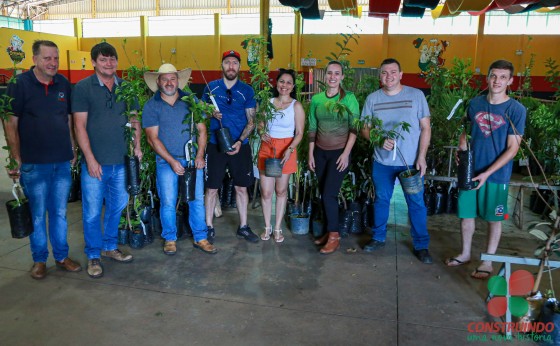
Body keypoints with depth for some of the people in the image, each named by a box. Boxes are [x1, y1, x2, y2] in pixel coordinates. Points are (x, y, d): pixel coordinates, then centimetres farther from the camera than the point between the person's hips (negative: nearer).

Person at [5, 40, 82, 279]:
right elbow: (11, 124, -5)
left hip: (62, 162, 4)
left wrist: (73, 150, 11)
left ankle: (61, 256, 26)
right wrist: (16, 159, -8)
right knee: (37, 214, 7)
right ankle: (39, 260, 23)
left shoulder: (64, 84, 7)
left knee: (60, 212, 12)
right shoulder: (20, 84, -5)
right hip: (33, 164, -3)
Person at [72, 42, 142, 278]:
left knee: (117, 207, 15)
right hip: (95, 162, -4)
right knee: (92, 212, 4)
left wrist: (137, 146, 3)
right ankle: (93, 256, 20)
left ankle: (109, 247, 34)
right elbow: (80, 125, -8)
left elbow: (134, 119, 14)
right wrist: (90, 158, -13)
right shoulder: (83, 88, -5)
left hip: (121, 161, 4)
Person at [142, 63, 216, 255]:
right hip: (166, 161, -2)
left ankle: (200, 238, 17)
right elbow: (153, 138, -6)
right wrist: (172, 161, -13)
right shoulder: (151, 106, -2)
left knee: (197, 199, 4)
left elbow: (202, 129, 5)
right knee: (168, 202, 1)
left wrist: (200, 154, -8)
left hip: (192, 159, 2)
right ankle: (170, 239, 19)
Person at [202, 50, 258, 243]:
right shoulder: (211, 87, 3)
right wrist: (211, 113, -11)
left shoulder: (247, 91, 2)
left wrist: (239, 142, -15)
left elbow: (251, 122, 0)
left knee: (241, 187, 8)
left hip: (240, 146, 0)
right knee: (211, 187, 4)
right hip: (215, 145, 0)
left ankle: (243, 227, 22)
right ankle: (209, 227, 18)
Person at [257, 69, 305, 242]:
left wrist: (290, 149, -20)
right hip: (267, 148, 2)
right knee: (266, 191, 3)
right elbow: (260, 123, 13)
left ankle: (278, 228, 22)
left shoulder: (296, 106, -3)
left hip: (286, 149, -2)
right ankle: (267, 227, 21)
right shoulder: (268, 102, 7)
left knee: (281, 190, 8)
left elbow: (299, 133, -4)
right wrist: (261, 132, -10)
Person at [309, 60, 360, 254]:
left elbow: (354, 128, -8)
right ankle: (329, 231, 22)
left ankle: (334, 236, 5)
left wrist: (346, 153, -14)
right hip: (320, 152, 4)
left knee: (329, 194, -9)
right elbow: (312, 128, 7)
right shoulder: (316, 99, 4)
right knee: (323, 194, 8)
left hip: (339, 152, -4)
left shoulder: (349, 98, -7)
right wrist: (311, 154, 5)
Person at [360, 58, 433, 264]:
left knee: (416, 203, 3)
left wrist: (421, 157, -10)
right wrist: (379, 140, -17)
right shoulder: (372, 98, 2)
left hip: (411, 161, -2)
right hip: (382, 161, 2)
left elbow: (425, 128, -2)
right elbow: (364, 128, 4)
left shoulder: (416, 95, -3)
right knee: (381, 200, 14)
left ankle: (421, 245, 17)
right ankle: (378, 238, 31)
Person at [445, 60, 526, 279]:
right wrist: (462, 147, -6)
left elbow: (512, 148, -11)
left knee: (494, 218, 9)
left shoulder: (517, 110, -10)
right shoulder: (475, 103, 2)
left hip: (497, 174, -3)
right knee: (466, 213, 12)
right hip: (470, 171, 4)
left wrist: (487, 173, -17)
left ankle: (488, 261, 25)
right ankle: (465, 253, 31)